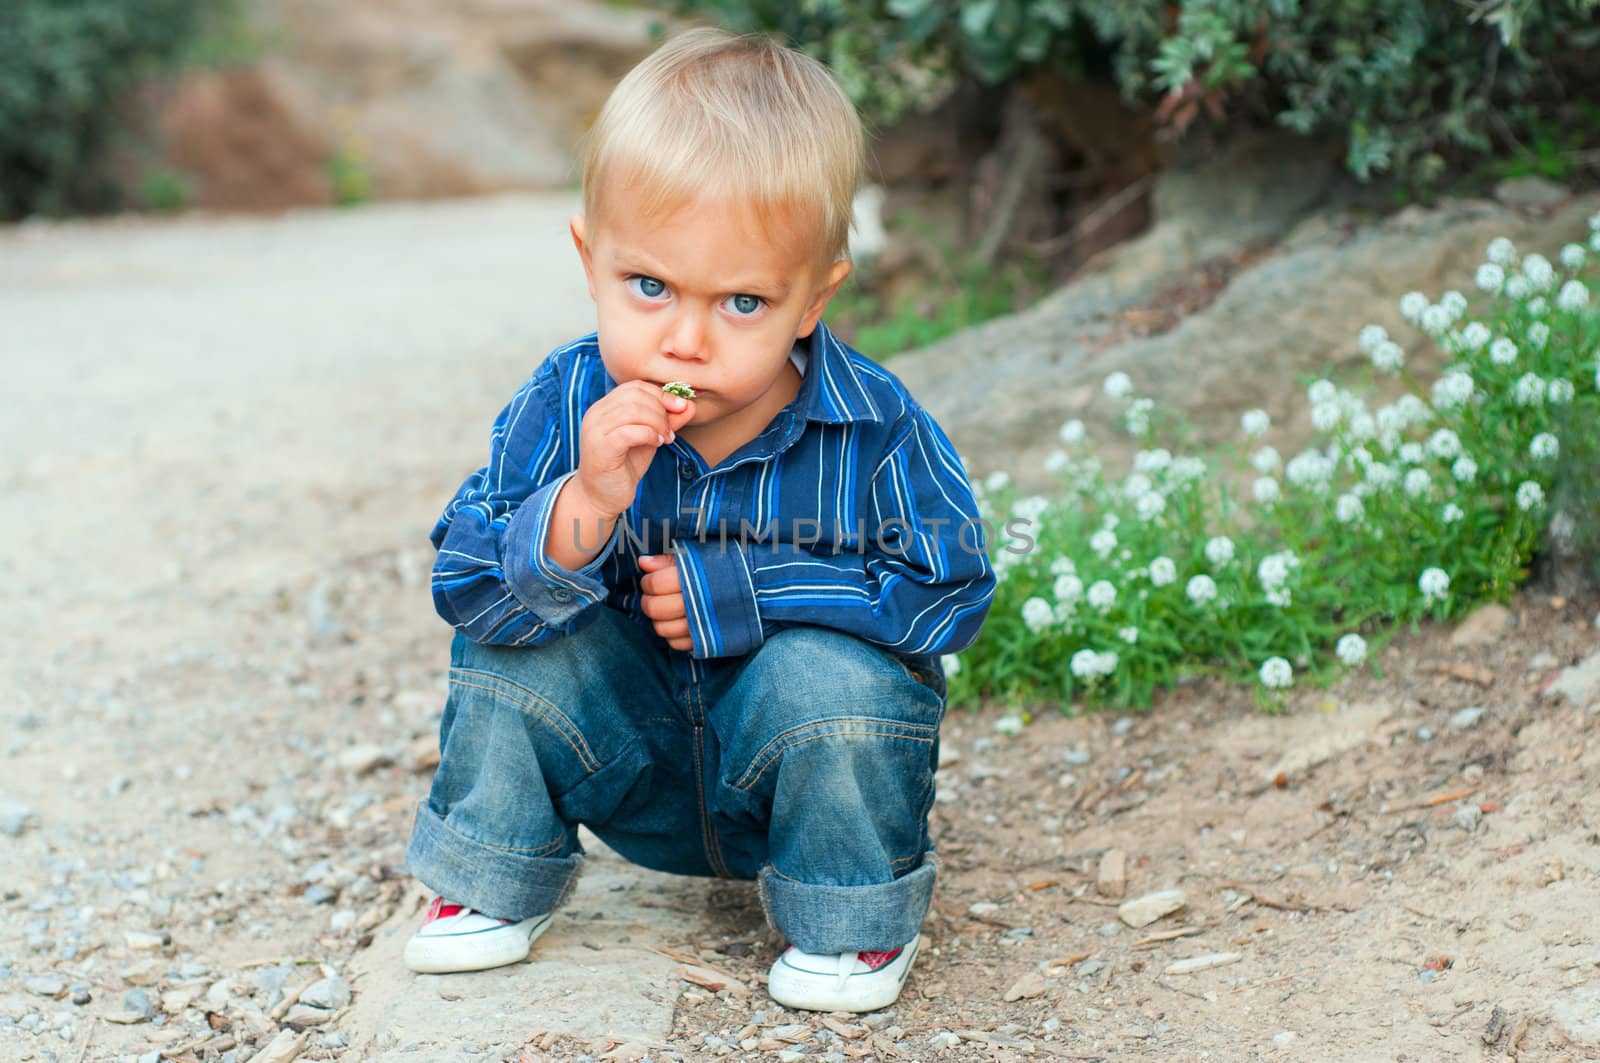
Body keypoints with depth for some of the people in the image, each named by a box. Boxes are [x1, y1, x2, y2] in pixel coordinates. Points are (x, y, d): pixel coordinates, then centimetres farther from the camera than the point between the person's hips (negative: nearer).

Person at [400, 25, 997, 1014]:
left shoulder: (875, 427, -22)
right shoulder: (562, 406, -17)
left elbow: (951, 589, -19)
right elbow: (468, 586, -19)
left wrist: (735, 593, -25)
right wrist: (586, 504, -40)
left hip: (800, 751, -2)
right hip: (641, 765, 3)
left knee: (829, 673, -32)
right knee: (511, 649, -18)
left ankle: (861, 920, -3)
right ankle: (496, 883, 9)